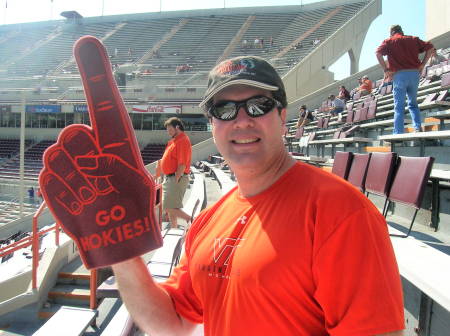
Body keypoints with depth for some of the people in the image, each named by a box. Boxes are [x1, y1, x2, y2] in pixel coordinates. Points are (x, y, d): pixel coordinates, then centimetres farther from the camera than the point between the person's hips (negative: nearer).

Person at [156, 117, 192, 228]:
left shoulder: (183, 141, -15)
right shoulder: (174, 140, 17)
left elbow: (182, 165, -22)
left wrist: (176, 180, -22)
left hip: (176, 178, -10)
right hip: (169, 178, 10)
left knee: (169, 208, -11)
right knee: (169, 208, 15)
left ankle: (192, 220, -1)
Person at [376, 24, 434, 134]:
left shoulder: (388, 41, 6)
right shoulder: (413, 39, 17)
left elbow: (378, 53, -12)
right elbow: (430, 48, 11)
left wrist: (386, 70, -8)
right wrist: (422, 64, 10)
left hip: (399, 75, -3)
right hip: (415, 73, 3)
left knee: (399, 106, -1)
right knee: (413, 103, 18)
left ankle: (398, 134, -6)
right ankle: (418, 127, 2)